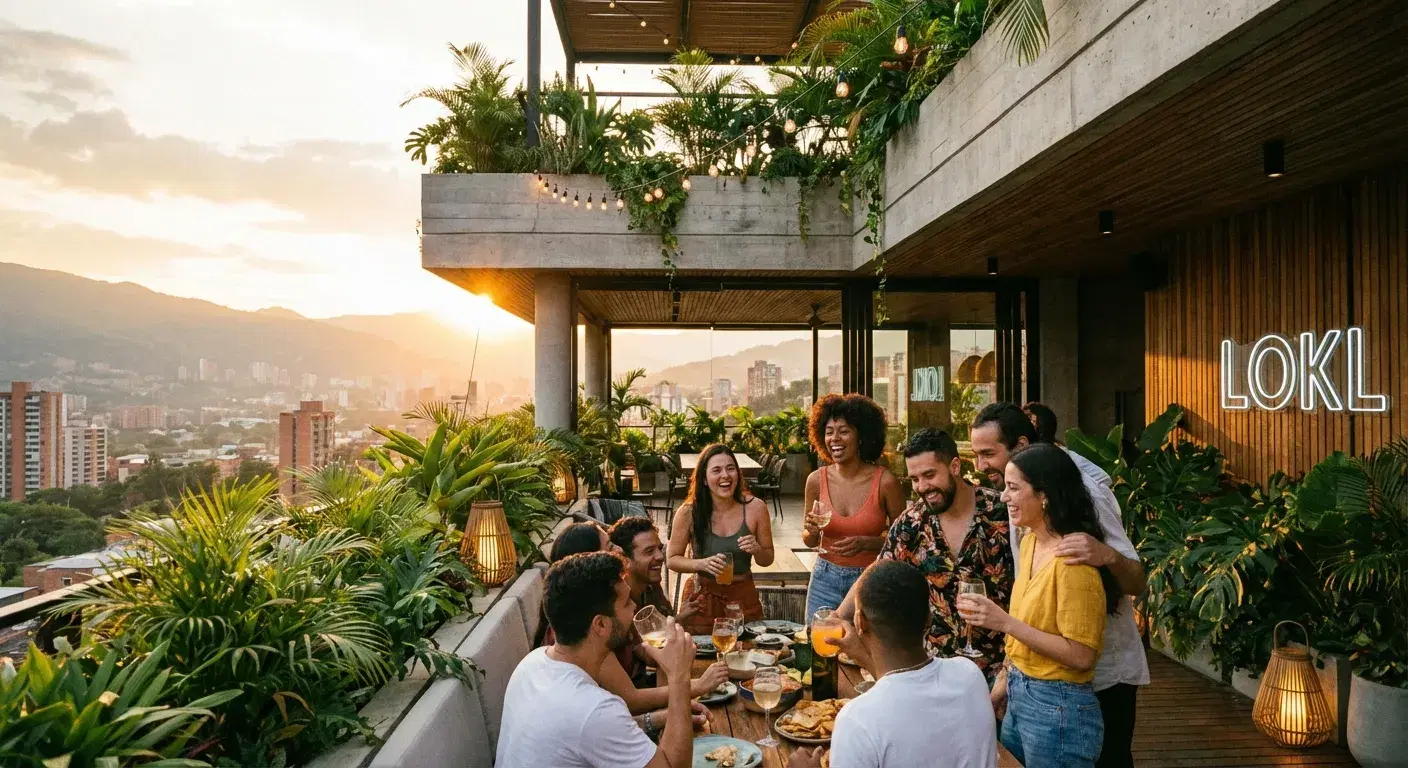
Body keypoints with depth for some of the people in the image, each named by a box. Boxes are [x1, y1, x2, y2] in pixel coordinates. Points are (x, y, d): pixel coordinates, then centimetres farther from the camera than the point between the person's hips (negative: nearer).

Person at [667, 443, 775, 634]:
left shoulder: (755, 507, -9)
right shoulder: (689, 512, -13)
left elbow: (767, 559, 3)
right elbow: (673, 560, -2)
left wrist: (757, 550, -19)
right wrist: (702, 564, -20)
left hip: (743, 597, 1)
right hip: (702, 598, -1)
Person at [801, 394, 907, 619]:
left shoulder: (885, 481, -13)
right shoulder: (816, 480, -5)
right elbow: (809, 541, 8)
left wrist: (866, 543, -19)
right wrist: (812, 531, -13)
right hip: (825, 580, 2)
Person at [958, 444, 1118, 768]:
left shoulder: (1072, 558, -22)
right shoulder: (1030, 542, 4)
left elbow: (1080, 655, -22)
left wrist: (1005, 622, -25)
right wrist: (1004, 685, 10)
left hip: (1057, 708, -8)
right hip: (1019, 697, 8)